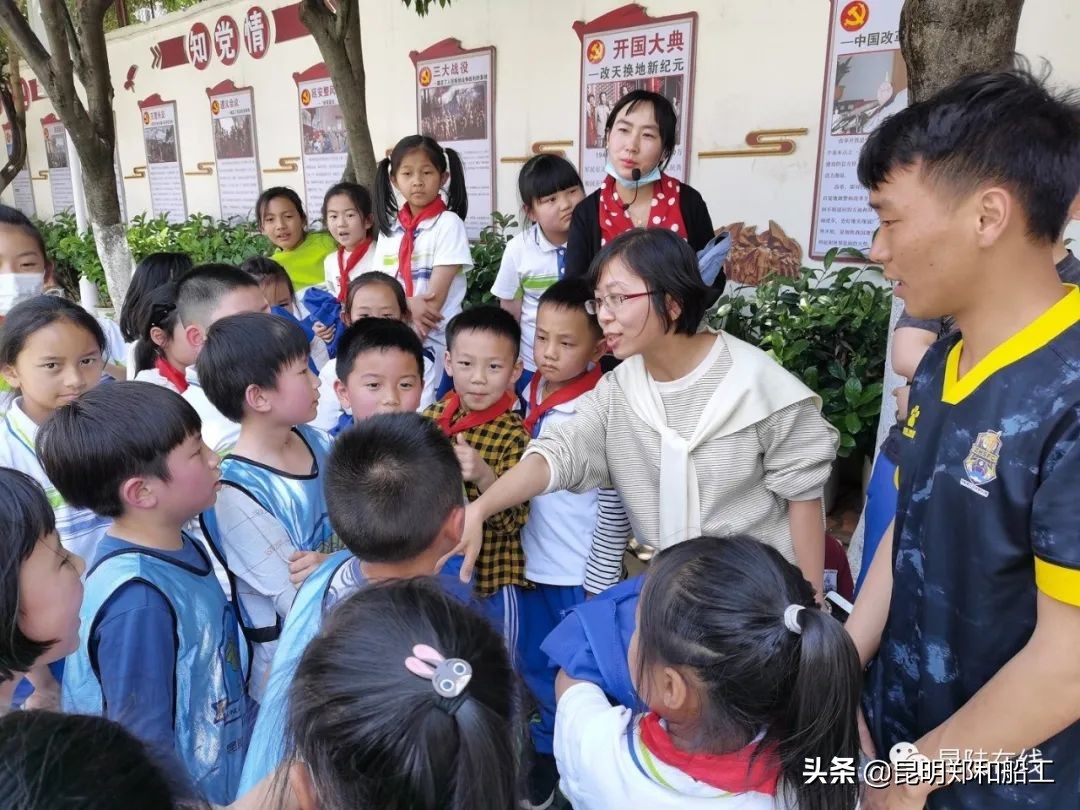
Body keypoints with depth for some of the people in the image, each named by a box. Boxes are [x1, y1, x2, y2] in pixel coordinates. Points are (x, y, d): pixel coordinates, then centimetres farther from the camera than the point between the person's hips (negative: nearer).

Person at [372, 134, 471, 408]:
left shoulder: (448, 224, -7)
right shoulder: (390, 226, 10)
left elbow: (436, 295, -12)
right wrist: (410, 303, -15)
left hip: (434, 340, -5)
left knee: (425, 411, -10)